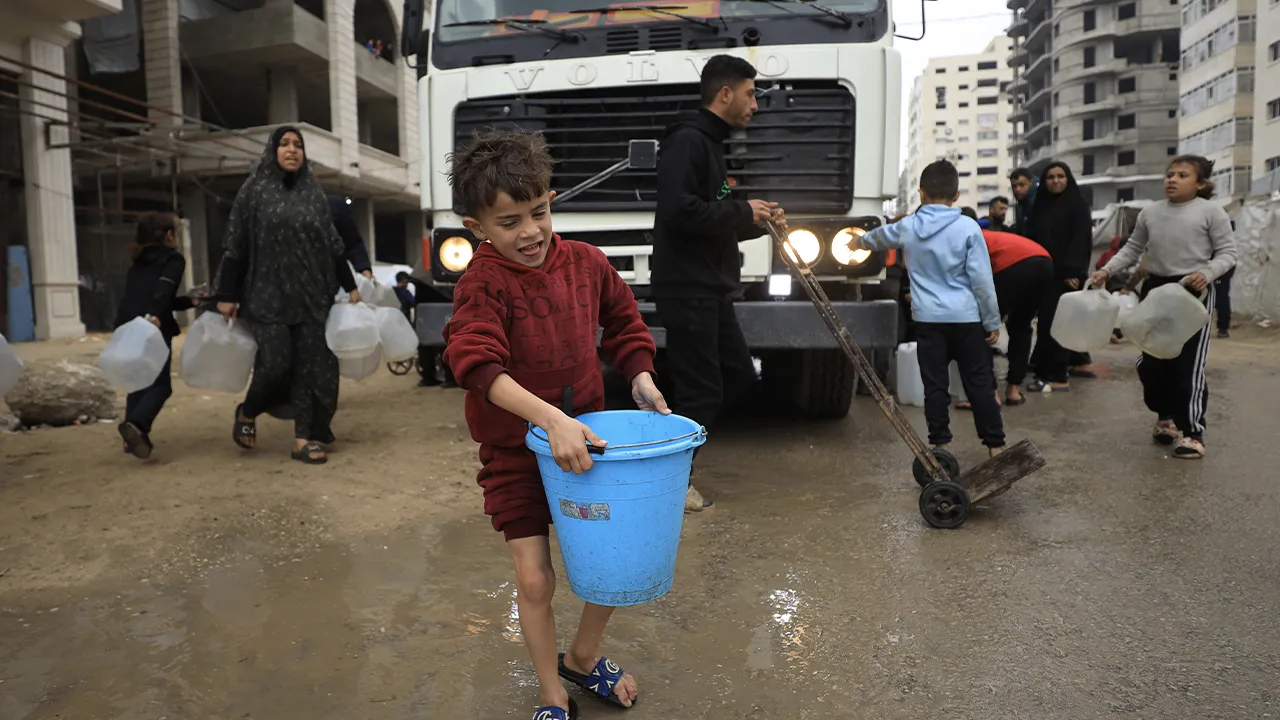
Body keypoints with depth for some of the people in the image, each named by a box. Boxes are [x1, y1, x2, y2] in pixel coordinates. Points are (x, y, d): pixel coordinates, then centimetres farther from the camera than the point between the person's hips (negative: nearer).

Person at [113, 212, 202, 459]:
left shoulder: (138, 264, 28)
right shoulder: (173, 259, 7)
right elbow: (163, 292, -12)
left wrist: (190, 301, 33)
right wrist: (157, 317, -27)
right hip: (153, 328, -6)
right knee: (160, 384, -2)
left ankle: (133, 432, 13)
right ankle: (135, 425, -24)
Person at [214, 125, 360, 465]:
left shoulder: (314, 194, 11)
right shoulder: (253, 191, 2)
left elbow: (331, 244, 14)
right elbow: (235, 246, 0)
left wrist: (351, 286, 12)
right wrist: (226, 295, -4)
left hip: (311, 294, 3)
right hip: (269, 294, -3)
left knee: (310, 364, -2)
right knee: (276, 363, -11)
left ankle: (304, 438, 4)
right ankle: (247, 414, 18)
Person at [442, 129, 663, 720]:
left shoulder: (586, 262, -3)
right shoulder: (484, 283, -17)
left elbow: (623, 321, 14)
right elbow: (477, 363, -32)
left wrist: (640, 376, -1)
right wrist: (551, 418, -41)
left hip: (582, 436, 4)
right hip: (515, 451, -4)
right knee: (534, 578, -1)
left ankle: (583, 658, 37)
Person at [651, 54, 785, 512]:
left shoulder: (710, 144, 20)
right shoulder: (686, 141, -12)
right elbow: (679, 211, -26)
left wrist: (758, 223, 9)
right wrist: (742, 212, -15)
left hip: (712, 290, 10)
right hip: (686, 290, -10)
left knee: (739, 374, 14)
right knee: (701, 389, -3)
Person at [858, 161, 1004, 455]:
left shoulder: (907, 227, 3)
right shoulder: (968, 227, -6)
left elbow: (879, 236, 26)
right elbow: (982, 280, -7)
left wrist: (860, 240, 49)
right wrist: (992, 321, 1)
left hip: (928, 318, 2)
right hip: (966, 317, -1)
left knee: (935, 385, 7)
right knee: (979, 384, 7)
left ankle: (940, 444, 10)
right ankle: (995, 444, 13)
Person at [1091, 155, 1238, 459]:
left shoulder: (1211, 212, -6)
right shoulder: (1150, 212, 7)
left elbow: (1227, 253, -5)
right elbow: (1132, 248, 14)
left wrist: (1207, 274, -22)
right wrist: (1106, 270, 2)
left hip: (1193, 292, -5)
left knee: (1187, 364, -5)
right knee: (1151, 361, 9)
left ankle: (1191, 431, 5)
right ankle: (1166, 417, 30)